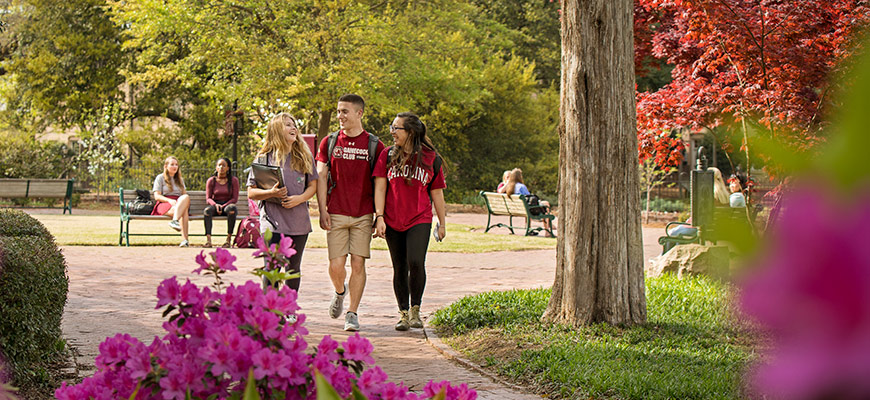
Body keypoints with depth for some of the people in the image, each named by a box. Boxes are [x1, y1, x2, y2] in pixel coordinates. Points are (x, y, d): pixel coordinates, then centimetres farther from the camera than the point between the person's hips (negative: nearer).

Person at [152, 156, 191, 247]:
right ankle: (184, 239, -54)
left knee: (186, 197, -37)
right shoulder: (160, 178, 12)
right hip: (164, 204, -4)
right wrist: (169, 200, -17)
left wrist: (183, 201, -5)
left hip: (179, 203, 4)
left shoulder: (180, 180, 29)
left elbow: (184, 194, 21)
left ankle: (175, 221, -56)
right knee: (183, 211, -38)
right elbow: (157, 196, 1)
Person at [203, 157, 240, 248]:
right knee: (207, 210, -34)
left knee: (232, 208, -38)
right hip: (215, 204, 1)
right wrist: (215, 205, -18)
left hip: (228, 204, -1)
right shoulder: (211, 181, 6)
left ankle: (229, 239, -34)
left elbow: (235, 198, -2)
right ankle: (208, 239, -42)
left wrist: (223, 206, -16)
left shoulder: (234, 180, 2)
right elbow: (208, 198, 4)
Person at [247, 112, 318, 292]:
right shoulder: (264, 158, 1)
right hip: (273, 221, -3)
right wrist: (271, 193, -18)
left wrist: (300, 198, -10)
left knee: (294, 269, 11)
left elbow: (313, 186, 11)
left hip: (299, 222, 3)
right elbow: (251, 192, 1)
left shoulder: (304, 157, 9)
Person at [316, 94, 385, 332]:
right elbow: (321, 178, 5)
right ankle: (340, 292, 30)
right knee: (336, 265, -2)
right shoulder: (329, 143, 7)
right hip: (336, 214, 1)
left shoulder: (375, 145, 3)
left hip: (363, 215, -1)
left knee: (358, 264, -4)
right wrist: (322, 211, -4)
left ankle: (352, 313, 6)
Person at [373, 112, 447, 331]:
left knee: (416, 262, -20)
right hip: (393, 221, 2)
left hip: (420, 220, -2)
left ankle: (415, 309, -2)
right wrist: (379, 217, -7)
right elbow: (379, 188, 2)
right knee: (400, 268, 5)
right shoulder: (387, 155, 5)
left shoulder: (431, 158, 3)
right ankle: (403, 313, 18)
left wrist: (442, 224, 11)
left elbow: (436, 193, 9)